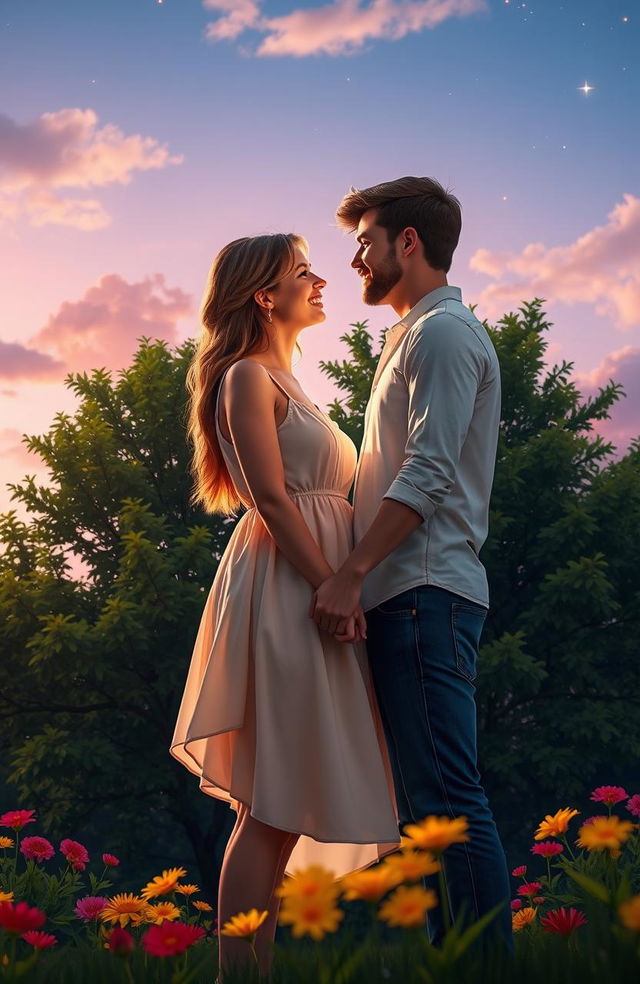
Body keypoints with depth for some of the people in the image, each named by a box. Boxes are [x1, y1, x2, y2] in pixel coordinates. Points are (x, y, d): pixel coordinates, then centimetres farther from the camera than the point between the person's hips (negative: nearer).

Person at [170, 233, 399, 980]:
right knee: (275, 806, -9)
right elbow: (270, 498, -14)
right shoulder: (248, 377, -3)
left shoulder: (282, 384, 25)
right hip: (286, 590, -9)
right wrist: (332, 589, -19)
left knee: (283, 807, 8)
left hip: (316, 592, 9)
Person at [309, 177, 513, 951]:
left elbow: (429, 473, -16)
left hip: (424, 592, -10)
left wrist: (351, 572, -20)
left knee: (445, 797, -11)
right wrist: (361, 574, 18)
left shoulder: (443, 330, -4)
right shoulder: (416, 335, 25)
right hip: (408, 593, 10)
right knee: (423, 798, 9)